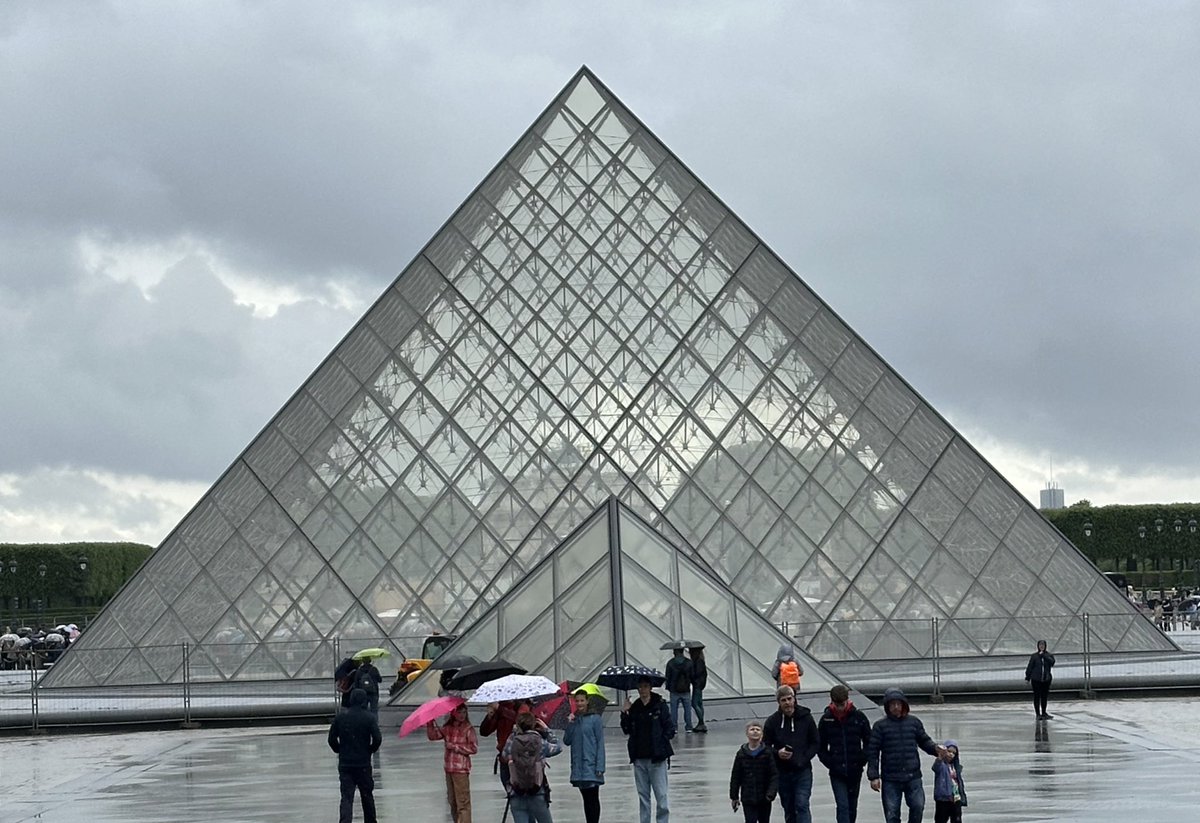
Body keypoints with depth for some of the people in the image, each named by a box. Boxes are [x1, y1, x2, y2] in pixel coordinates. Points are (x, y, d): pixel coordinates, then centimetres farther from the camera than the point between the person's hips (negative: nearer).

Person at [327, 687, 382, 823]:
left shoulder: (340, 717, 0)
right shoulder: (369, 717, -7)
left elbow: (332, 739, 1)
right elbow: (377, 738, -14)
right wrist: (370, 750, 5)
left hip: (344, 764, 1)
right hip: (363, 763, -1)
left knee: (346, 797, -2)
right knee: (367, 795, 15)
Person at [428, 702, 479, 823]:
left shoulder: (468, 729, -6)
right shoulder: (448, 728, 10)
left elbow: (474, 748, -11)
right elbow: (432, 735, 5)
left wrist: (455, 747, -12)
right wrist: (430, 723, -8)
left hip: (461, 769, -6)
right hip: (449, 768, 6)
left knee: (462, 802, -9)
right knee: (452, 801, 14)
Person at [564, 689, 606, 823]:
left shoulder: (595, 718, -4)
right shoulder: (574, 719, 11)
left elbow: (600, 743, -6)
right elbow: (567, 741, 8)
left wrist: (600, 767, -13)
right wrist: (570, 724, -6)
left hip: (591, 766, -5)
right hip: (578, 766, 5)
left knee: (592, 798, -5)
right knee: (586, 799, 10)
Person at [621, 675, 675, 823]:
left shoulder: (659, 705, -3)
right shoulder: (634, 708, 8)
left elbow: (670, 729, -2)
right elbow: (626, 730, 7)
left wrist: (661, 742, -12)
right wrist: (624, 714, -4)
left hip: (656, 757, -4)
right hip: (639, 757, 4)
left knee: (661, 794, -5)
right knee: (643, 794, 10)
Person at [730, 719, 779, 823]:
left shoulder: (767, 753, -6)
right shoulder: (741, 754, -2)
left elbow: (774, 775, -7)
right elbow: (735, 777, 4)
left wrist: (771, 793, -19)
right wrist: (734, 796, 4)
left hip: (764, 798, 0)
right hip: (748, 798, 0)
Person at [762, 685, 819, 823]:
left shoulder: (805, 718, -2)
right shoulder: (772, 722, -2)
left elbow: (815, 743, 5)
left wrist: (804, 758, -10)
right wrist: (777, 753, -18)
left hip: (803, 771, -2)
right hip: (782, 772, 2)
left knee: (802, 805, -13)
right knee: (789, 810, 11)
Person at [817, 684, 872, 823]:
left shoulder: (858, 716, -2)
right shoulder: (826, 719, -2)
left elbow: (869, 742, 6)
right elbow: (820, 747, 5)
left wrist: (862, 761, -3)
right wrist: (830, 763, -6)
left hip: (855, 771, 1)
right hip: (837, 773, -1)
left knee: (852, 807, 12)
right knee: (842, 806, -11)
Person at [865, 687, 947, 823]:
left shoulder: (914, 722, 7)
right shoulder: (880, 726, 0)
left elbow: (924, 741, 17)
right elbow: (872, 752, -1)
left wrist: (935, 748, -6)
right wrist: (873, 776, -7)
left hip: (913, 777, 2)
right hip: (890, 780, -1)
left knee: (918, 806, -10)